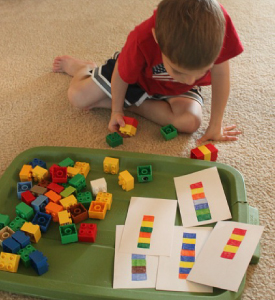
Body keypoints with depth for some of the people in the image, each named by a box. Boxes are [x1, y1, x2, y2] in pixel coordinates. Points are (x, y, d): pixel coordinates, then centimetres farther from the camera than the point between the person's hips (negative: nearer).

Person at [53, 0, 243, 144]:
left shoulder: (217, 22, -42)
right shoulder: (143, 40, -43)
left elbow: (220, 75, -27)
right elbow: (121, 75, -22)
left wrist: (215, 125, -19)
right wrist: (117, 110, -7)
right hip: (137, 76, -2)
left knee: (190, 122, -28)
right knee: (78, 97, -7)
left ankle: (131, 104, -7)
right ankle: (83, 68, 30)